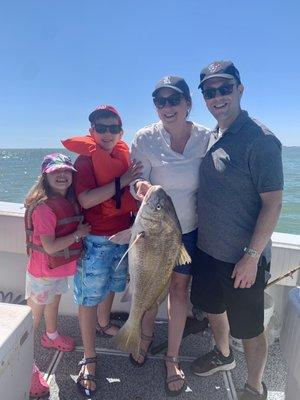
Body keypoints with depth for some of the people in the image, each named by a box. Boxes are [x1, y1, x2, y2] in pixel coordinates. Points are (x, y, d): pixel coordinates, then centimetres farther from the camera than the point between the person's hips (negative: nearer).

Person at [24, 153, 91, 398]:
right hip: (44, 272, -8)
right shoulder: (43, 207, -27)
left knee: (53, 303, 29)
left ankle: (51, 336, 55)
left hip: (62, 268, 8)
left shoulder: (71, 201, -2)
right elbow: (50, 246, -28)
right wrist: (78, 234, -22)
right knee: (34, 317, 8)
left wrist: (81, 231, -4)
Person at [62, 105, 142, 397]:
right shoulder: (85, 159, -11)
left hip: (123, 235, 6)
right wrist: (122, 180, -24)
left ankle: (105, 324, 50)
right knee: (89, 298, 3)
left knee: (111, 286, 24)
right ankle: (89, 360, 19)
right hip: (96, 239, -5)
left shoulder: (124, 156, 5)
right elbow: (85, 200, -24)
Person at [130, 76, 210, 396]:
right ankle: (146, 336, 48)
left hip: (189, 228, 1)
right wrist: (141, 187, -35)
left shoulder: (205, 138, -10)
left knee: (179, 288, 13)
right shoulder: (145, 138, -14)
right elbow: (136, 183, -10)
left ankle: (172, 358, 35)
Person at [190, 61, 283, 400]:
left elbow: (273, 202, -18)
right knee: (212, 307, 25)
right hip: (207, 248, 7)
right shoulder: (210, 137, 5)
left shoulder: (260, 139, -17)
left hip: (242, 258, -7)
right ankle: (223, 354, 53)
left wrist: (251, 256, -19)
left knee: (248, 328, 11)